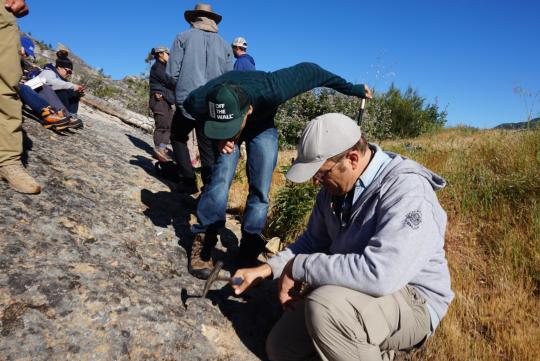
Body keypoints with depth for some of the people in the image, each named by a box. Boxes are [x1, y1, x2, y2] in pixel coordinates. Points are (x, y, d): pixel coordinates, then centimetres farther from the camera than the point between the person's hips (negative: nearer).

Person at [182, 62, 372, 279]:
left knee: (260, 190, -9)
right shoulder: (197, 102, -37)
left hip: (262, 127, 0)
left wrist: (351, 89, -14)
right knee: (221, 177, -22)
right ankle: (203, 242, -8)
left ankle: (248, 250, 3)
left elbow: (308, 71, -26)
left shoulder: (270, 90, -43)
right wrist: (220, 137, -26)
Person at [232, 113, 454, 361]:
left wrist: (299, 267, -28)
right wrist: (267, 269, -2)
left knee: (325, 305, -35)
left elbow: (379, 273, -38)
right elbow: (313, 241, 11)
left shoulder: (407, 189, -27)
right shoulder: (335, 187, -2)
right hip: (354, 291, 8)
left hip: (412, 302, -7)